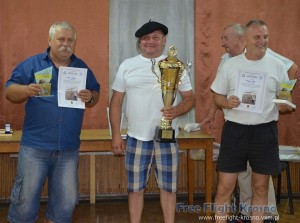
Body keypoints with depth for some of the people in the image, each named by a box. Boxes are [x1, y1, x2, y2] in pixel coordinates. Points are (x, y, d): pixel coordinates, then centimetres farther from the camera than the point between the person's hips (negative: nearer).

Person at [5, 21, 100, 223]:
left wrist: (90, 97, -9)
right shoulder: (32, 64, 1)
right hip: (35, 145, -3)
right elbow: (10, 91, -1)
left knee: (66, 200, 11)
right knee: (26, 197, 3)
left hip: (69, 148, 3)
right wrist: (27, 90, -22)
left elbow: (96, 93, 15)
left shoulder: (82, 67, 11)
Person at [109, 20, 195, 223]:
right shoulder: (127, 65, 5)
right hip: (136, 137, 1)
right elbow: (116, 101, 6)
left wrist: (177, 110, -17)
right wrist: (116, 134, 0)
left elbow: (190, 97, 5)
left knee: (168, 187, 8)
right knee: (136, 188, 9)